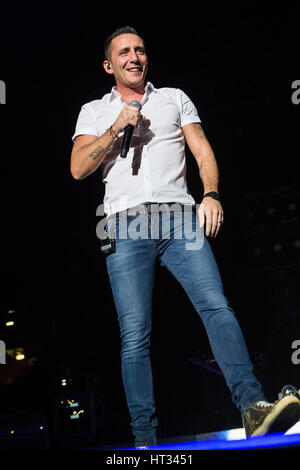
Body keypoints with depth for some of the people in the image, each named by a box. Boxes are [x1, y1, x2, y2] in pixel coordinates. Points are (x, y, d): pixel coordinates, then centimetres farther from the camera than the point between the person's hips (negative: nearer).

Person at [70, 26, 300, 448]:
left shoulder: (174, 98, 22)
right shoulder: (94, 111, 20)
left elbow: (202, 150, 12)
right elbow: (79, 168, 8)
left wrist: (211, 194, -6)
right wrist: (116, 128, -2)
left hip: (179, 219, 1)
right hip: (126, 226, 0)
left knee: (217, 307, -18)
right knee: (135, 335, -7)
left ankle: (253, 408, -24)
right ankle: (144, 438, -3)